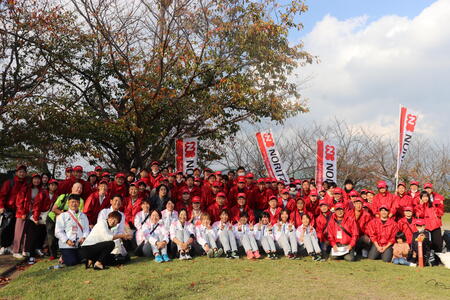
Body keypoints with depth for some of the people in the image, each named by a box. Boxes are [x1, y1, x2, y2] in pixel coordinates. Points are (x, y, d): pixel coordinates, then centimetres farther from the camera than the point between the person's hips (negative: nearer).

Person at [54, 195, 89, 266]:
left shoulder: (83, 216, 16)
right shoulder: (63, 216, 3)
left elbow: (86, 229, 9)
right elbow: (58, 232, -3)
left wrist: (84, 237, -12)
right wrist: (67, 240, -16)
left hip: (80, 244, 4)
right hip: (67, 245, -4)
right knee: (71, 262, -15)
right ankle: (64, 257, 18)